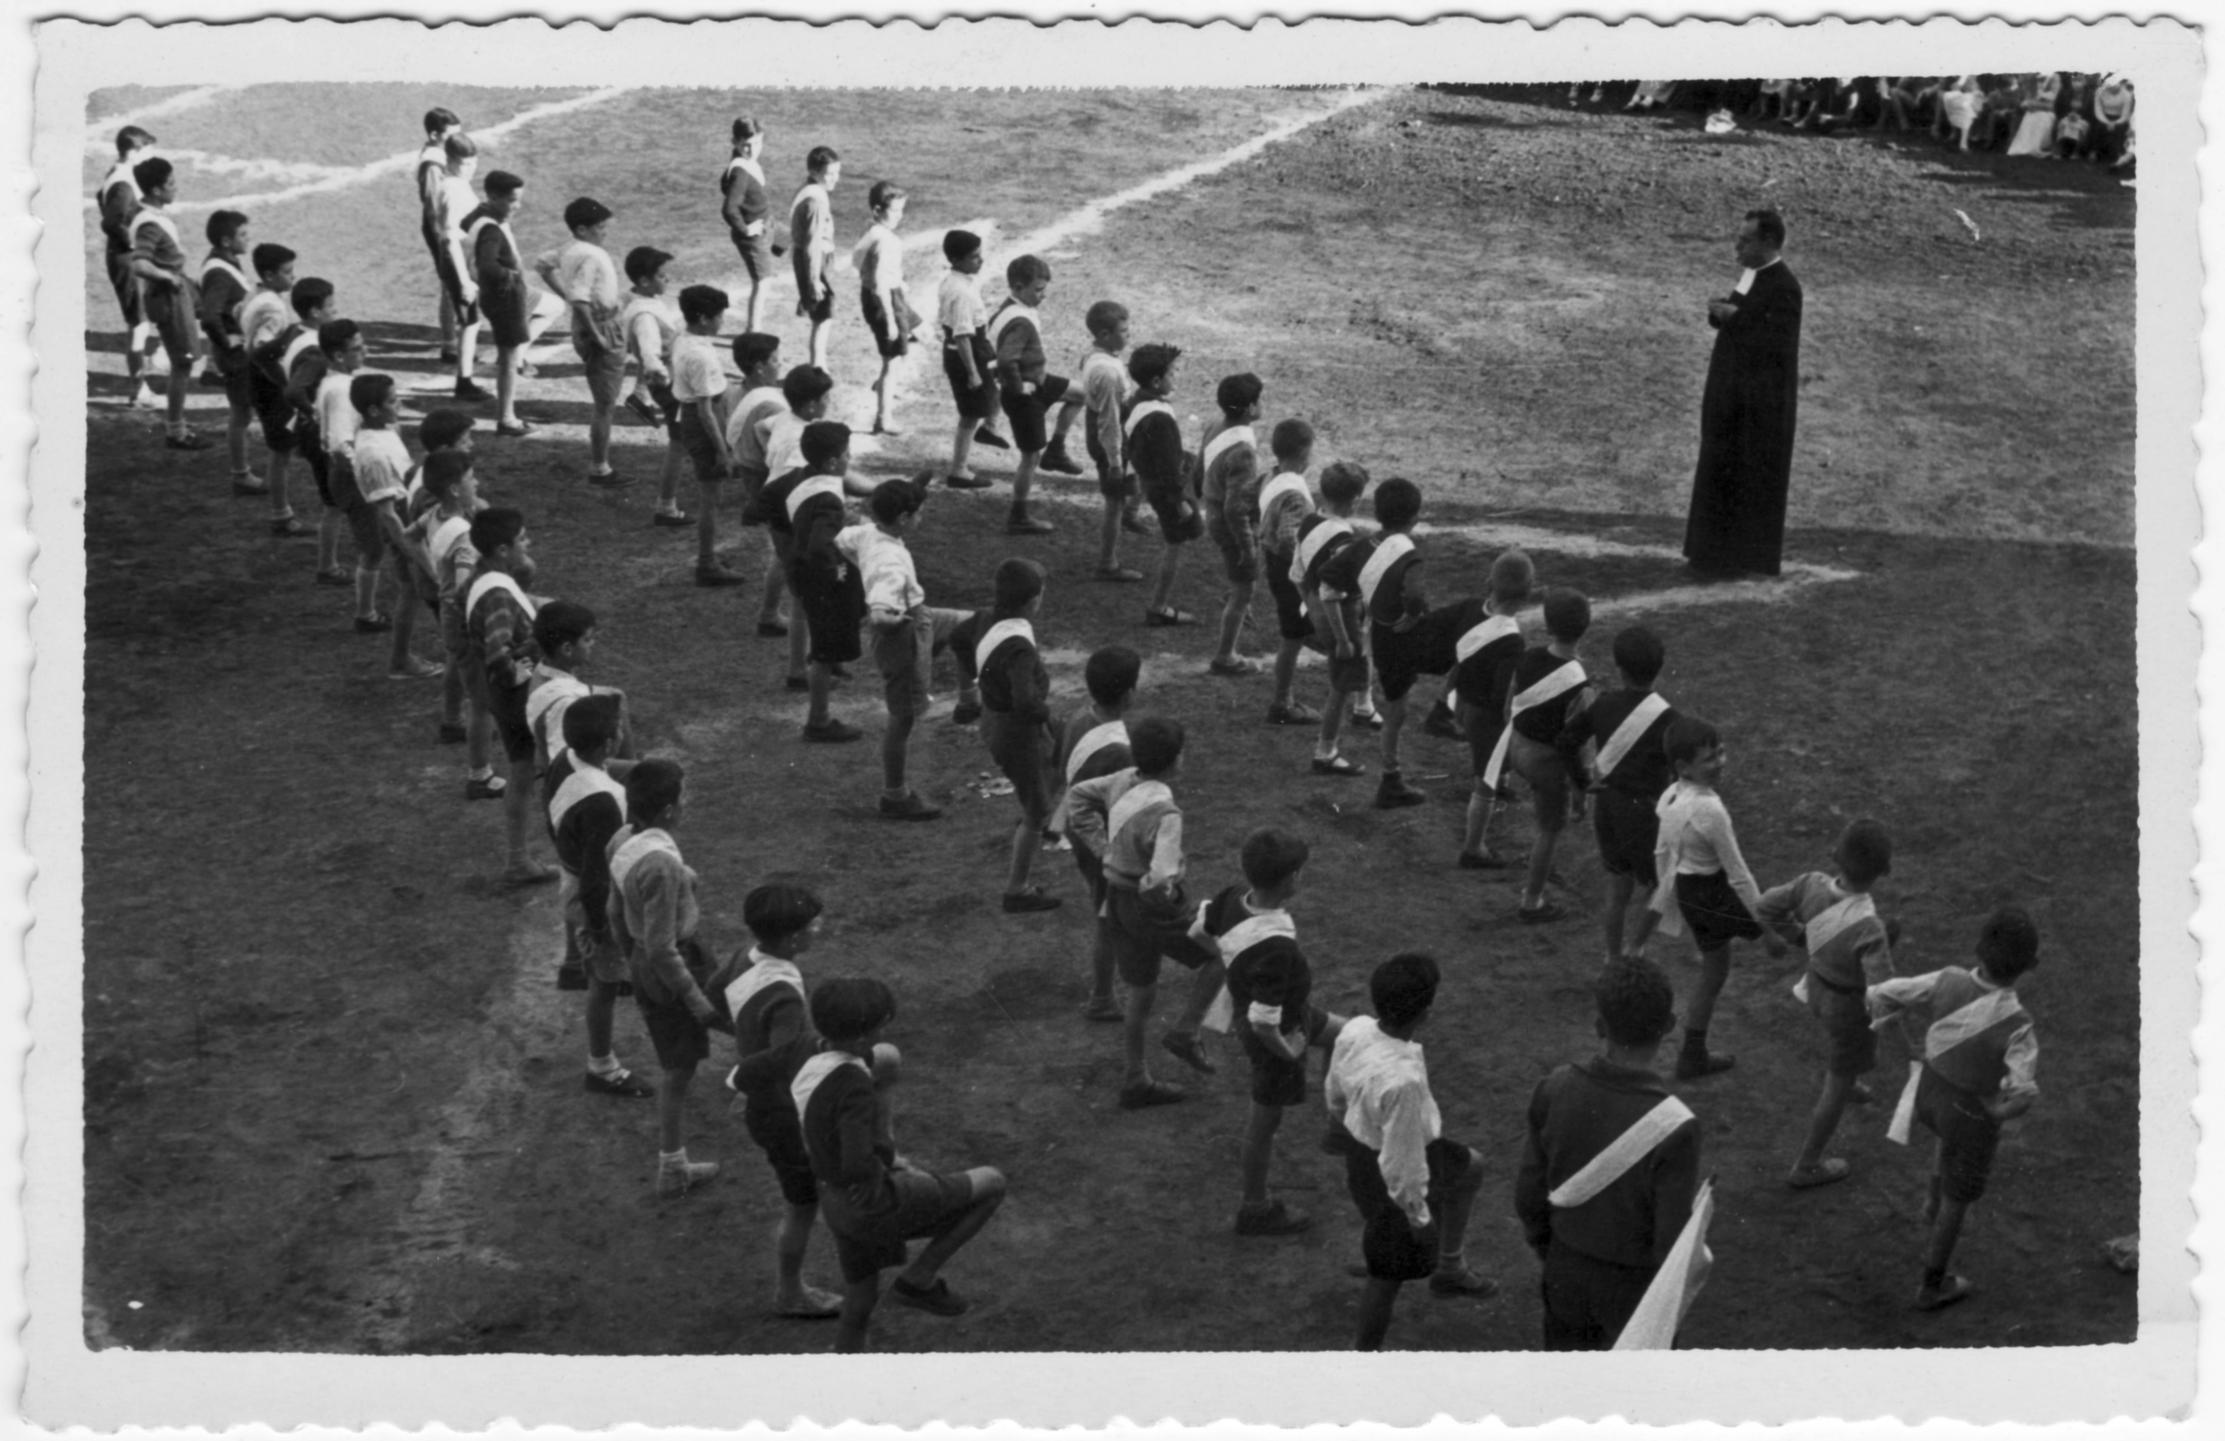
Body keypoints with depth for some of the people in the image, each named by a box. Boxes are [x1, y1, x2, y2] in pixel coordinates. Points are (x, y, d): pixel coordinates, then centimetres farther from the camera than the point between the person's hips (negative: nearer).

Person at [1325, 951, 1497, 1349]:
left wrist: (1341, 1123, 24)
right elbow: (1401, 1166, -31)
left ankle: (1451, 1269, 44)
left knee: (1470, 1167, 29)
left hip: (1360, 1145, 8)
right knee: (1389, 1273, 16)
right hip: (1385, 1180, -8)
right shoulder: (1402, 1081, -42)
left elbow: (1335, 1090, 4)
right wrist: (1419, 1217, -15)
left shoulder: (1355, 1031, -18)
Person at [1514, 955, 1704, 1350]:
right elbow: (1672, 1242, -22)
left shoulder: (1554, 1091, -19)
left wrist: (1548, 1253, 13)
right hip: (1635, 1285, -4)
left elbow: (1529, 1194, -6)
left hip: (1567, 1273, 4)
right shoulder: (1674, 1128, -31)